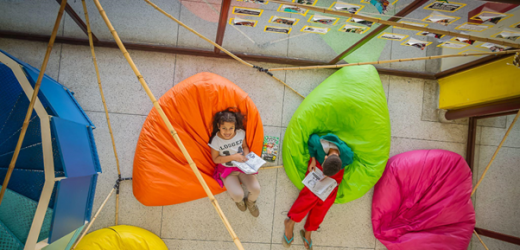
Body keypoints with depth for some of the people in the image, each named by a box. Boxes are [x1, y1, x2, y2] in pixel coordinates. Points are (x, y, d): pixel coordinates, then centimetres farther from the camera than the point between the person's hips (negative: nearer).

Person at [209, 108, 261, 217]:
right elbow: (215, 159, -11)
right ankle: (238, 200, 21)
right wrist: (233, 157, -21)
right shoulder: (216, 140, -18)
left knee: (256, 189, -16)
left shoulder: (240, 133, -10)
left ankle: (250, 202, 23)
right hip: (227, 170, -2)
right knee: (238, 195, -22)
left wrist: (246, 156, -14)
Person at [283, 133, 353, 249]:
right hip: (318, 161, -1)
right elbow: (312, 138, -14)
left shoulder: (348, 156, -33)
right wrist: (313, 159, -18)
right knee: (312, 192, -18)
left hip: (336, 173, 1)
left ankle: (308, 232, 6)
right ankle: (291, 222, -2)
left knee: (324, 200, -9)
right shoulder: (320, 143, -38)